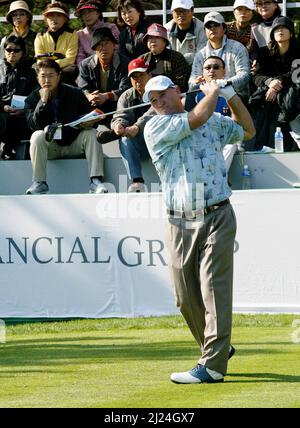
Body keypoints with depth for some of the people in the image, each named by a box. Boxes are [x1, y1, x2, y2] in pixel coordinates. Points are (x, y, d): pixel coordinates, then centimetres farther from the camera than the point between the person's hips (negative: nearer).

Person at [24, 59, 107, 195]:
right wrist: (43, 101, -24)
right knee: (37, 136, -29)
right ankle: (39, 182, -25)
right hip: (49, 146, 0)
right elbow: (34, 125, -15)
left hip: (74, 144, 0)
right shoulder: (32, 99, -1)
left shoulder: (74, 94, -2)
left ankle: (96, 181, -34)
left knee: (91, 134, -25)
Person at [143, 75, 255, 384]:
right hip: (180, 224, 1)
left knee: (214, 288, -11)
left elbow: (247, 130, 31)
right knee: (186, 297, 4)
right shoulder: (156, 127, 3)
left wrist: (231, 96, 20)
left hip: (217, 217, -1)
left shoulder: (214, 122, 15)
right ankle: (217, 347, 24)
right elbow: (198, 118, -9)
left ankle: (213, 364, -13)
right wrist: (212, 91, 9)